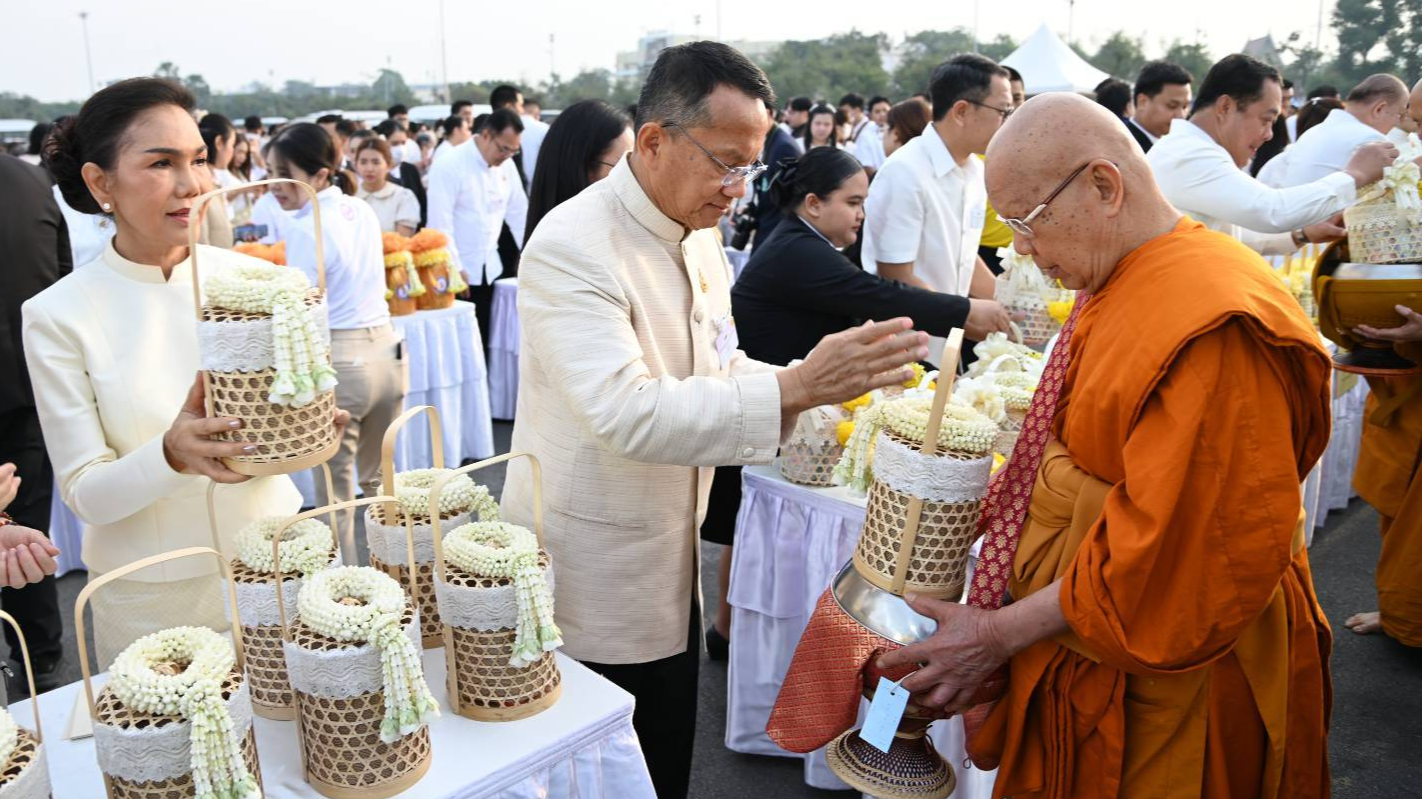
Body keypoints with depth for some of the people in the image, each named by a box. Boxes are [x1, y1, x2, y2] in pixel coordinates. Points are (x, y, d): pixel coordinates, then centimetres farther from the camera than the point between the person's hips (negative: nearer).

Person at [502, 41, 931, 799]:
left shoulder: (699, 239, 4)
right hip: (590, 586, -7)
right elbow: (625, 412, -34)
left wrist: (828, 377, -5)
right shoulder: (571, 247, -23)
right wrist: (792, 388, -39)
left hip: (670, 566, 8)